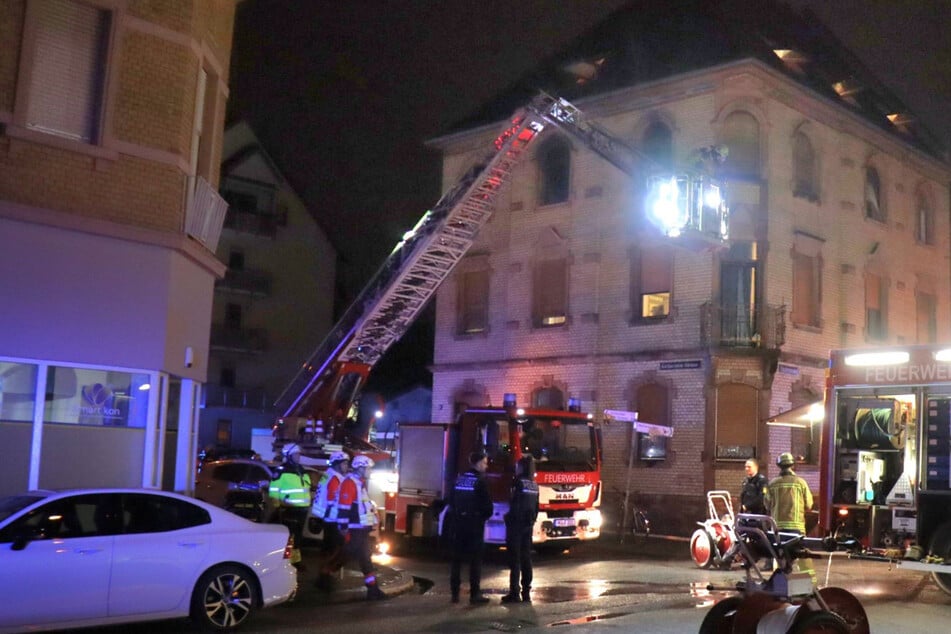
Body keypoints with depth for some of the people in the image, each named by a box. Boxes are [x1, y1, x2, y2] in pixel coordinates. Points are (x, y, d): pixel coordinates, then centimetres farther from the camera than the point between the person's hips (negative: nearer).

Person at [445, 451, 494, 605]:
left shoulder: (459, 478, 9)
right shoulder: (480, 480, -10)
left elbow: (451, 500, 11)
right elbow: (487, 504, -11)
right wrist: (486, 515, 8)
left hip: (457, 522, 6)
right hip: (474, 523, -6)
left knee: (456, 558, 10)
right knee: (475, 559, -1)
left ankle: (455, 593, 10)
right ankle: (475, 594, -3)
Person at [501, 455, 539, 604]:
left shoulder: (518, 482, -12)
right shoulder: (534, 485, 10)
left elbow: (514, 504, -16)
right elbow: (536, 508, 13)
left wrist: (509, 518, -8)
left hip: (516, 524, -7)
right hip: (528, 525, 7)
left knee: (514, 559, -4)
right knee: (526, 558, 10)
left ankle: (514, 592, -4)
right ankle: (526, 592, 11)